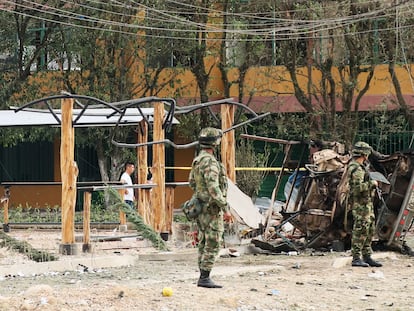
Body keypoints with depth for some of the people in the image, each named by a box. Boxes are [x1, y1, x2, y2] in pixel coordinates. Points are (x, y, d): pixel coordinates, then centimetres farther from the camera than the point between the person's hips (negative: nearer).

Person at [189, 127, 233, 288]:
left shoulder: (197, 160, 12)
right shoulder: (210, 162, -19)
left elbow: (192, 182, 22)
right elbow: (214, 189, -24)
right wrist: (225, 209, -22)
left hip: (200, 207, 10)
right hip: (212, 209, -10)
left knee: (204, 244, 12)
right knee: (212, 245, -8)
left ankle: (203, 277, 14)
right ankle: (205, 278, -10)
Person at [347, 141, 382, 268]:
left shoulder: (362, 167, 16)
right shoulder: (356, 169, -17)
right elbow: (358, 187, -28)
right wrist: (371, 183, -17)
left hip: (367, 203, 11)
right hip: (360, 204, -11)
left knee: (369, 230, 13)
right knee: (360, 230, -10)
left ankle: (367, 257, 18)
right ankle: (356, 258, -8)